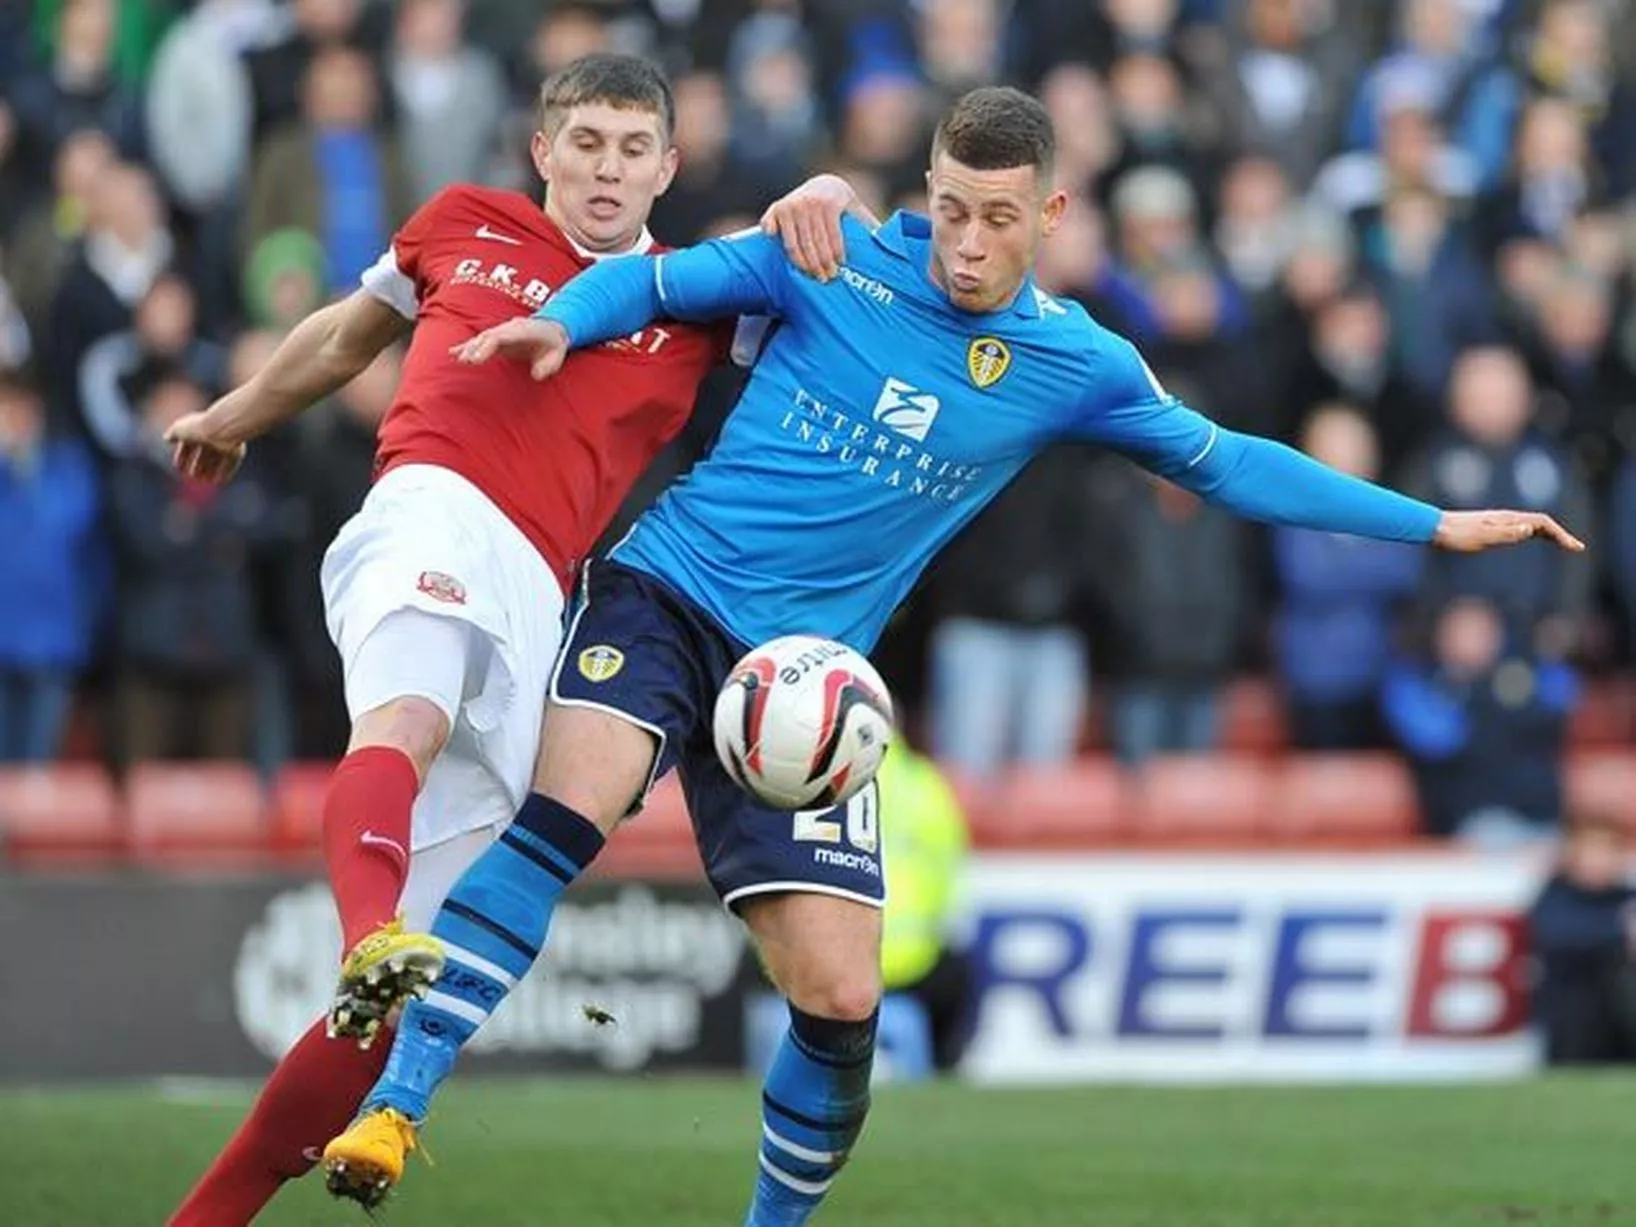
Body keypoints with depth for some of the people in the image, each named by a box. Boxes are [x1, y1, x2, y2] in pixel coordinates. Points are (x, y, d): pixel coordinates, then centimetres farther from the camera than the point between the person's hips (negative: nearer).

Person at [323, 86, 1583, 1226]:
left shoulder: (1076, 364, 3)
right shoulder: (834, 261, -3)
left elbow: (1226, 462, 15)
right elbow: (653, 280, 4)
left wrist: (1434, 524, 16)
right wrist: (561, 321, -19)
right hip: (666, 595, -3)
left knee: (842, 1001, -7)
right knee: (567, 815, -31)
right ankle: (389, 1108, -33)